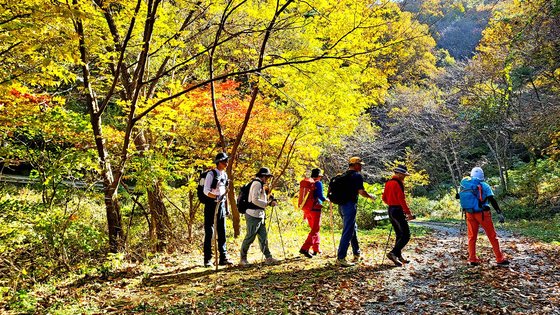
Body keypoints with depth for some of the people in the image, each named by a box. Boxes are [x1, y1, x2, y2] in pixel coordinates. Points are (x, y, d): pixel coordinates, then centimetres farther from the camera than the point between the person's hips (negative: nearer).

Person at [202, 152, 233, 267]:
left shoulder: (225, 175, 13)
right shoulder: (211, 174, -9)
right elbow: (206, 191, -16)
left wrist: (226, 207, 18)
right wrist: (216, 197, -33)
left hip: (221, 205, 7)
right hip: (211, 205, -7)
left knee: (222, 232, 6)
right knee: (209, 232, -2)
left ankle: (223, 258, 10)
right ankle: (207, 259, 4)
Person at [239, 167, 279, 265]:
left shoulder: (260, 184, 19)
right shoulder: (257, 184, -13)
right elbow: (255, 200, -22)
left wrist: (269, 201, 11)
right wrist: (268, 203, -19)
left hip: (259, 215, 10)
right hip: (253, 215, -10)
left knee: (263, 237, 10)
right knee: (250, 237, -3)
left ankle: (268, 257, 13)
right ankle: (243, 259, 7)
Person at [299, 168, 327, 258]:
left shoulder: (305, 182, 13)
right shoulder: (318, 183, -7)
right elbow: (320, 196, -15)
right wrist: (326, 200, 6)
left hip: (306, 208, 7)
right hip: (314, 208, -7)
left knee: (313, 228, 20)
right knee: (315, 229, -4)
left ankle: (316, 249, 26)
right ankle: (305, 248, -16)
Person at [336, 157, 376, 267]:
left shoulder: (344, 175, 16)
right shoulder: (357, 175, -9)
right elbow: (361, 192, -14)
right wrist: (371, 196, 3)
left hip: (341, 205, 9)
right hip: (350, 205, -9)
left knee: (353, 228, 22)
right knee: (348, 232, -7)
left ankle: (357, 254, 33)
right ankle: (340, 258, -8)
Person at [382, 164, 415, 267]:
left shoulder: (388, 183, 12)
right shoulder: (398, 184, -15)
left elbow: (384, 198, 20)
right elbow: (402, 200, -20)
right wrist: (409, 213, -17)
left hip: (390, 210, 10)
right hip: (398, 211, -10)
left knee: (399, 234, 16)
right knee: (406, 235, -6)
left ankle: (398, 256, 19)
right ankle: (393, 253, -15)